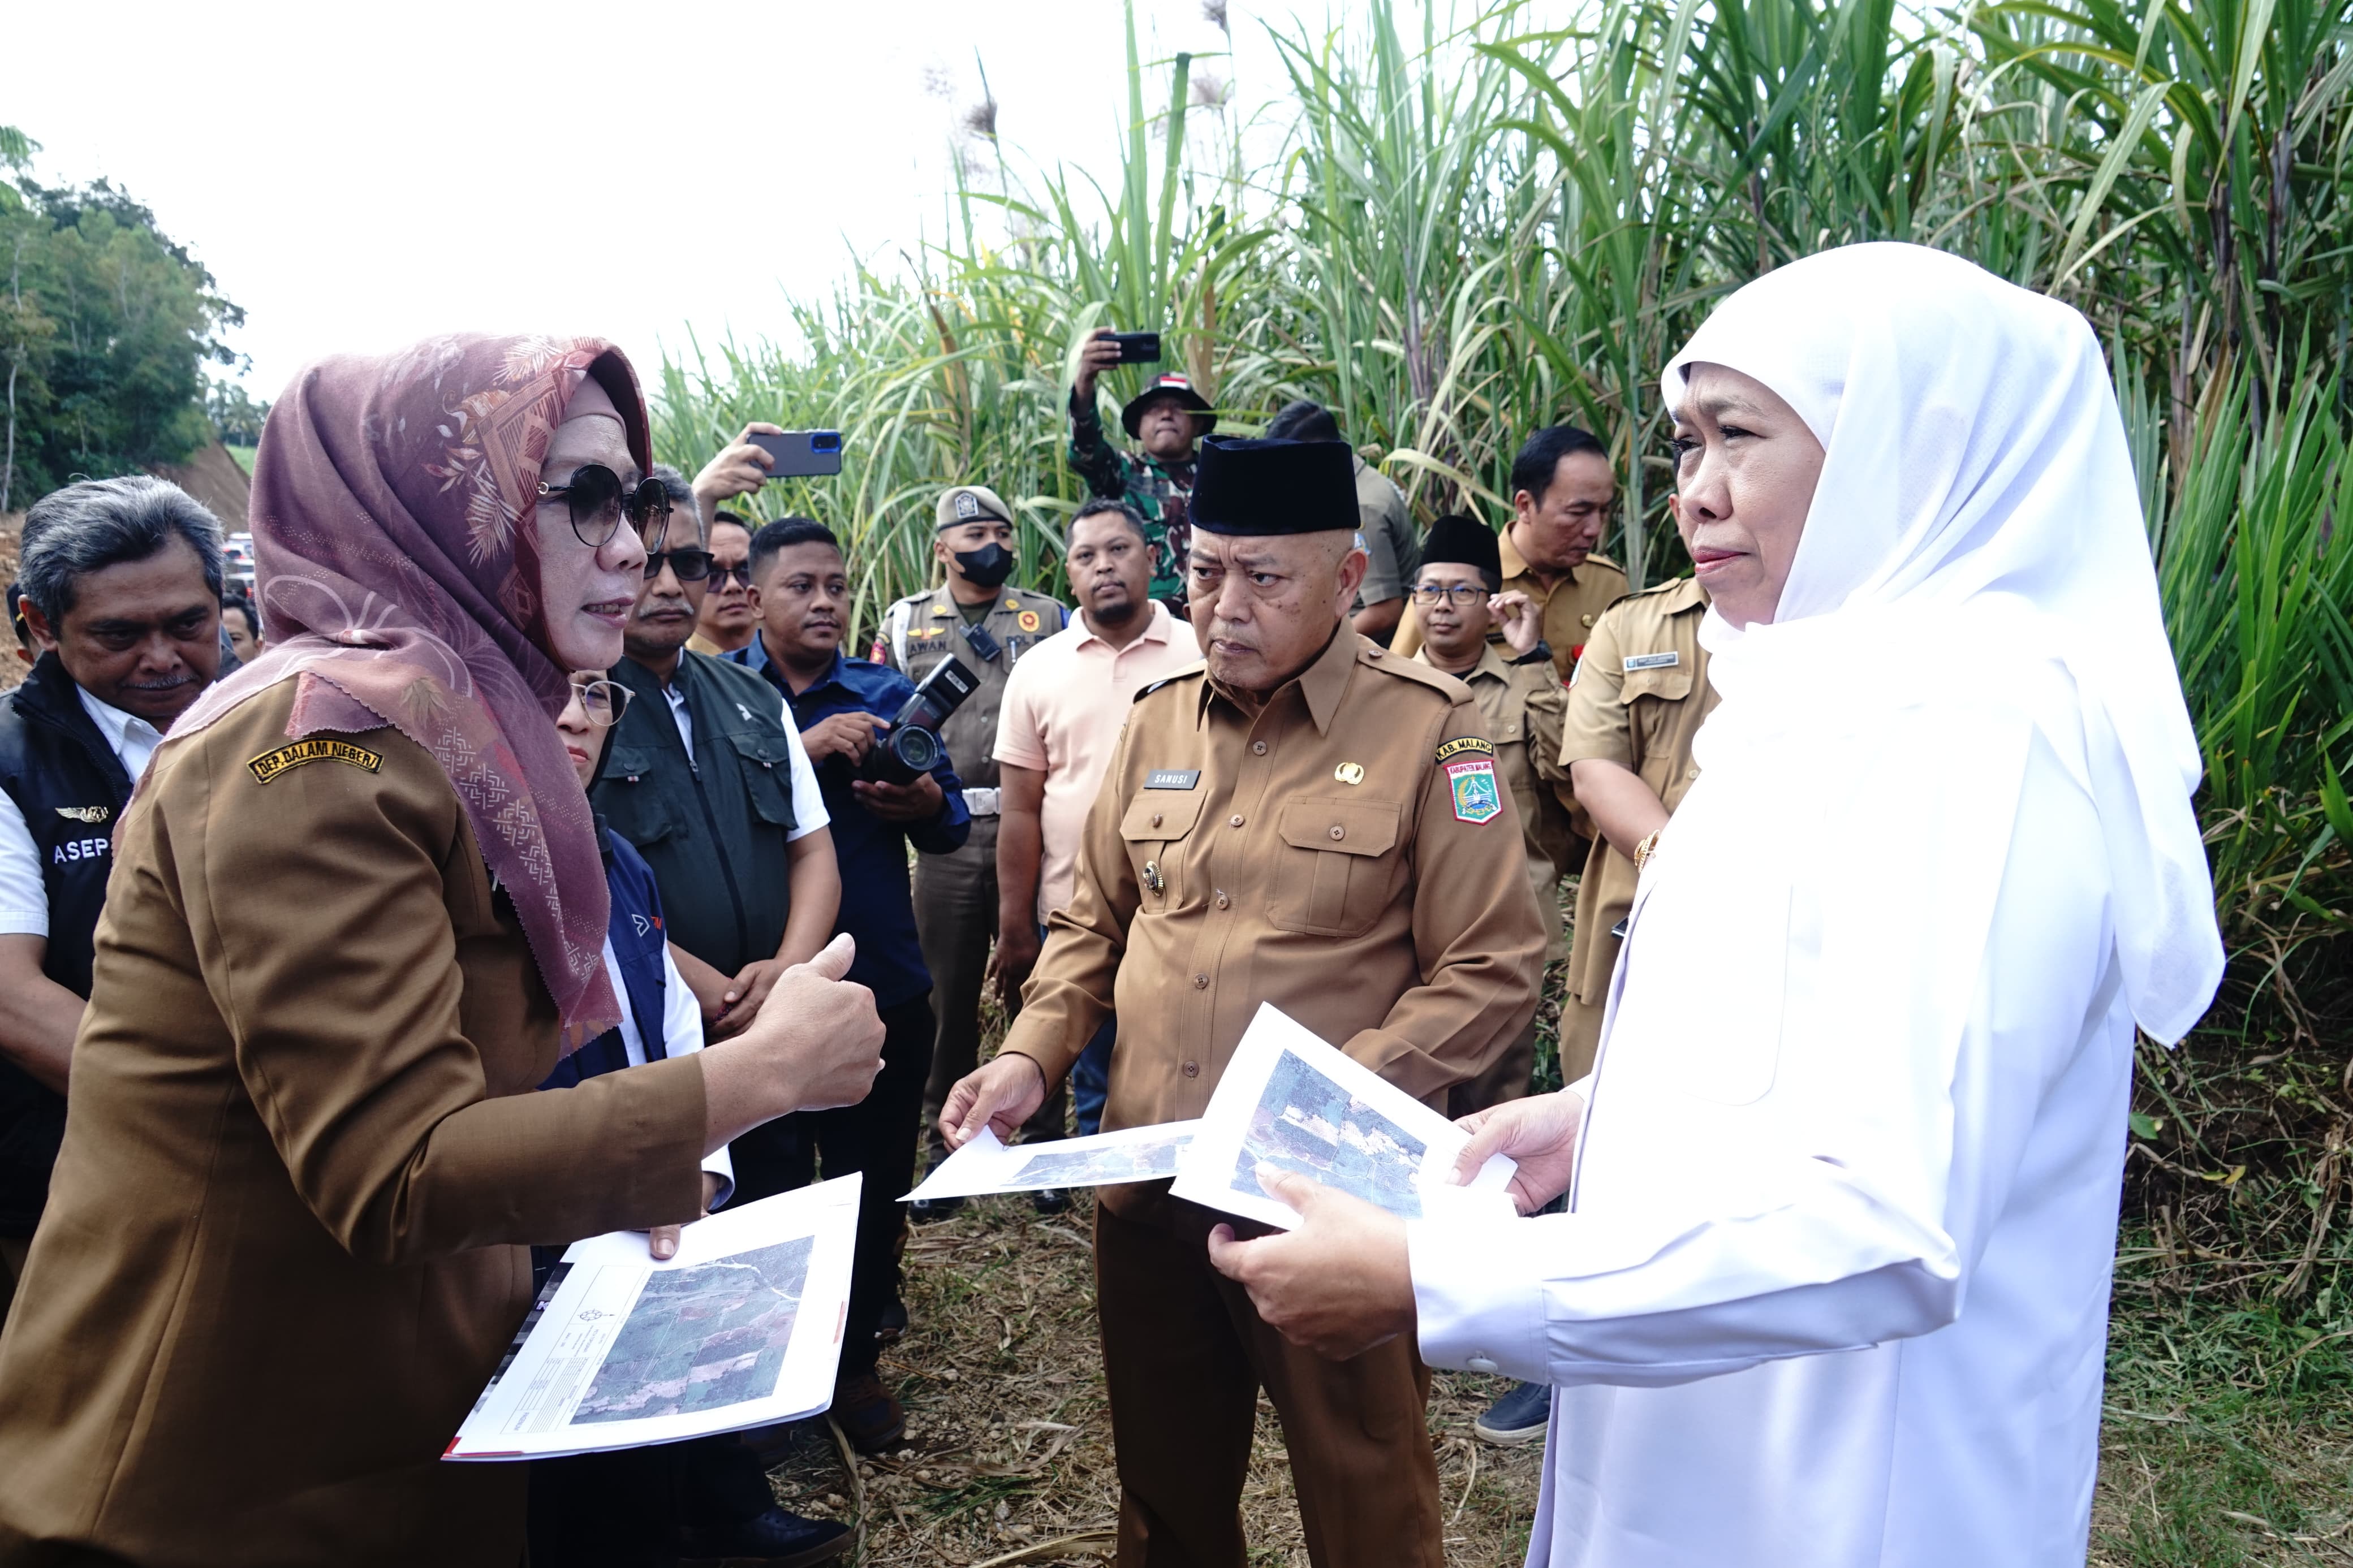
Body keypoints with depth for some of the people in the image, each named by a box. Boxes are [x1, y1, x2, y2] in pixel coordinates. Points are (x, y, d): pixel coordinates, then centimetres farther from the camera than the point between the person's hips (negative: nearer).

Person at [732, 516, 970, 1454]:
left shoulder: (888, 695, 6)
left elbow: (952, 830, 5)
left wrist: (927, 804, -17)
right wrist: (803, 750, -26)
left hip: (882, 986, 2)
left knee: (876, 1186, 11)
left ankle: (856, 1359, 31)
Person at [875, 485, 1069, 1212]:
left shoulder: (1048, 618, 9)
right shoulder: (904, 623, 10)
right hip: (946, 839, 1)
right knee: (948, 996, 8)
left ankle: (1045, 1144, 18)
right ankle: (946, 1148, 22)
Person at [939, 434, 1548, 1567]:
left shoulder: (1429, 730, -8)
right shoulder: (1156, 722, 8)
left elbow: (1492, 970, -10)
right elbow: (1094, 922, 15)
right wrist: (1031, 1055, -1)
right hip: (1145, 1194, 5)